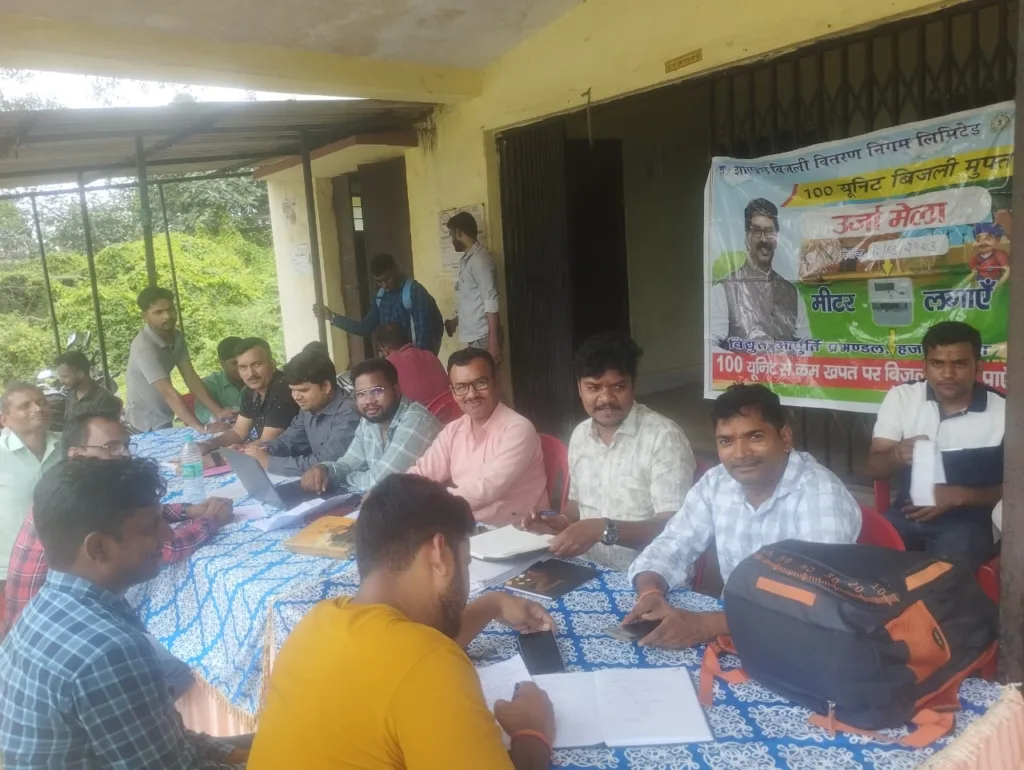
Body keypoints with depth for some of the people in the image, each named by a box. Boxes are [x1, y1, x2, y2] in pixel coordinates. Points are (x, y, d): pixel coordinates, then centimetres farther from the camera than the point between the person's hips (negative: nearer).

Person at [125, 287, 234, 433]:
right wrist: (201, 428, -40)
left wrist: (218, 411, -19)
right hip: (147, 425, -7)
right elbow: (168, 392, -34)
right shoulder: (144, 347, -27)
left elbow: (191, 377, -8)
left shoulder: (176, 337, -4)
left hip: (164, 419, 7)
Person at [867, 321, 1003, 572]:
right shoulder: (901, 397, 1)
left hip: (967, 519, -2)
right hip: (908, 512, 2)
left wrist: (960, 496, -16)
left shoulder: (1004, 412, -4)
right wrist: (897, 455, -22)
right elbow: (874, 467, 2)